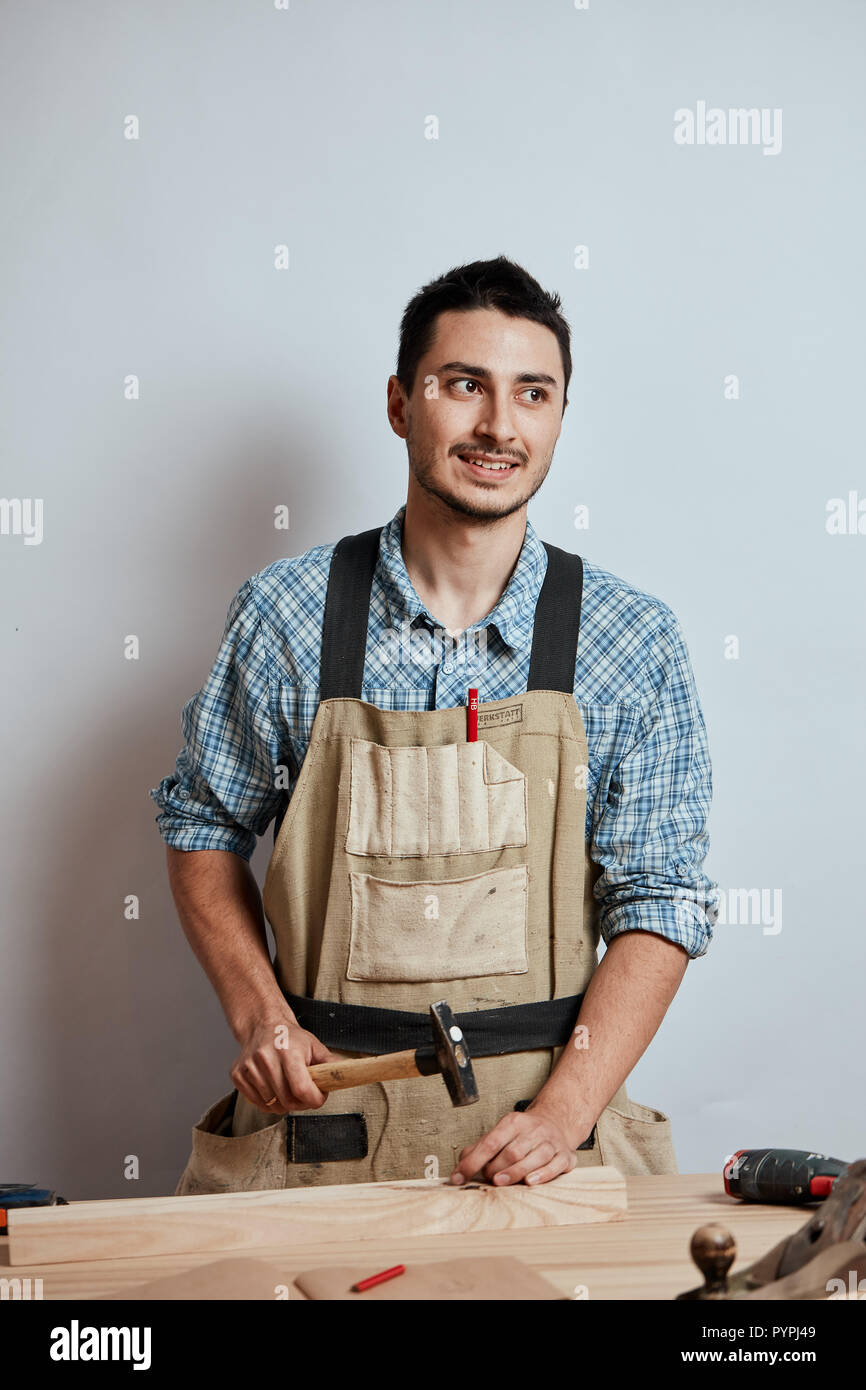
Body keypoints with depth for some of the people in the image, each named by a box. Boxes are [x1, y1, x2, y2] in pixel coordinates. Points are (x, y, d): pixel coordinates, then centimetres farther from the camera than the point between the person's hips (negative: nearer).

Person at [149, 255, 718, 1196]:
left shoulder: (635, 642, -3)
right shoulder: (284, 614, -2)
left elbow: (658, 902, -2)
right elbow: (203, 828, 9)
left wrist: (563, 1111, -14)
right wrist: (260, 1015, -6)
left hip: (540, 1106, 0)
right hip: (319, 1110, 0)